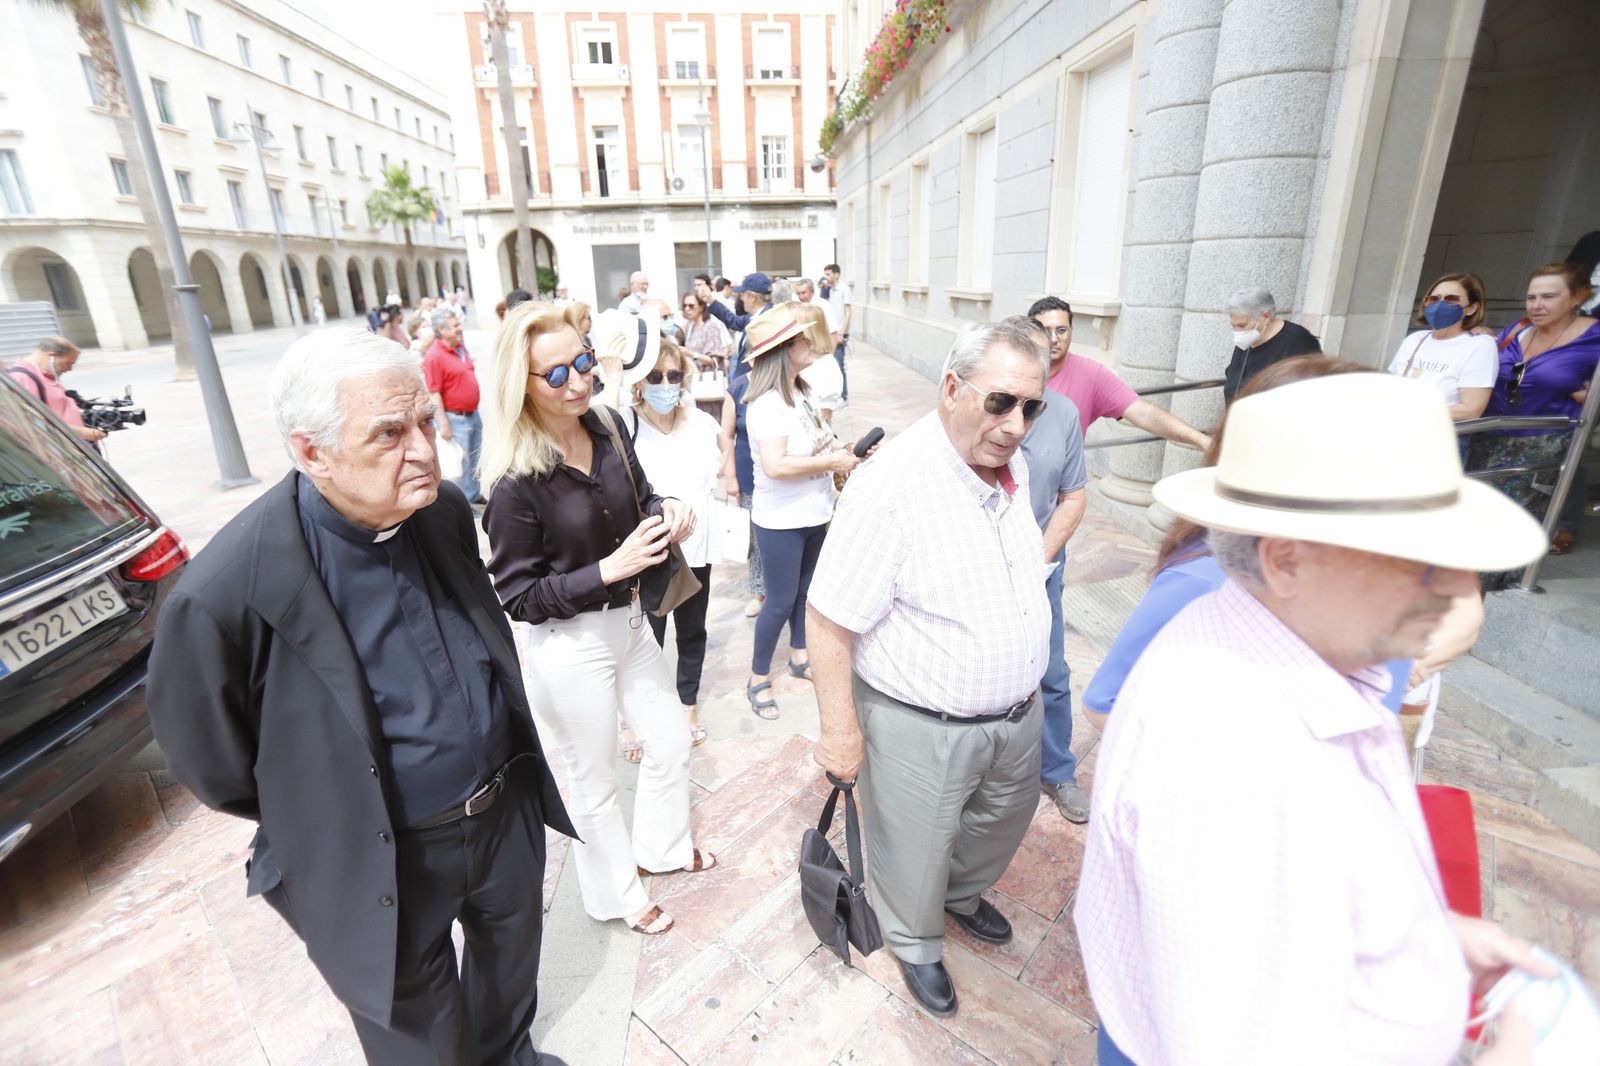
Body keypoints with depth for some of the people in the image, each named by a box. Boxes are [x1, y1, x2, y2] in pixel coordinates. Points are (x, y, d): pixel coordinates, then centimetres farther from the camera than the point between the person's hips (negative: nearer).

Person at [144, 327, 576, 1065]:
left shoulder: (444, 510, -11)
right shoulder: (227, 591, -28)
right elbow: (213, 765, -11)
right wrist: (328, 824, 2)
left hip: (508, 810, 5)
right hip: (383, 862, -5)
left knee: (513, 956, 31)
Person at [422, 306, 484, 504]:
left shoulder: (461, 347, 8)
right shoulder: (434, 356, -18)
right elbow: (433, 394, -20)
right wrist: (444, 424, -21)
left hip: (473, 414, 8)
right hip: (456, 419, -8)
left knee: (475, 458, 18)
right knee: (461, 462, 2)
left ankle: (475, 494, 33)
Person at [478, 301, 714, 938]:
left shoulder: (608, 428, -6)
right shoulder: (517, 481, -23)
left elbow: (640, 498, 10)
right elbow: (519, 597, -17)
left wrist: (667, 511, -13)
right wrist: (608, 570, -27)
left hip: (628, 622, 6)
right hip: (567, 646, -6)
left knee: (671, 743, 21)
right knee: (594, 780, 17)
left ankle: (659, 847, 51)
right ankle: (616, 893, 45)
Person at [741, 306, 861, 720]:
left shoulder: (802, 393, 5)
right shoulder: (766, 404, -24)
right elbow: (775, 465, -33)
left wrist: (842, 448, -2)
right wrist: (831, 462, -24)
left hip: (814, 514, 8)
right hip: (780, 522, -8)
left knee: (805, 591, 21)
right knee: (780, 601, 4)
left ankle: (798, 655, 42)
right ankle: (758, 678, 23)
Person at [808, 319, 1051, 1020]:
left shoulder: (1015, 467, -2)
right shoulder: (890, 486, -29)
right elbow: (828, 619, -25)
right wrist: (841, 729, -20)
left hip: (1016, 711, 8)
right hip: (922, 728, -7)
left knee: (1004, 817, 30)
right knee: (917, 851, 17)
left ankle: (963, 893, 62)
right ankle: (916, 944, 50)